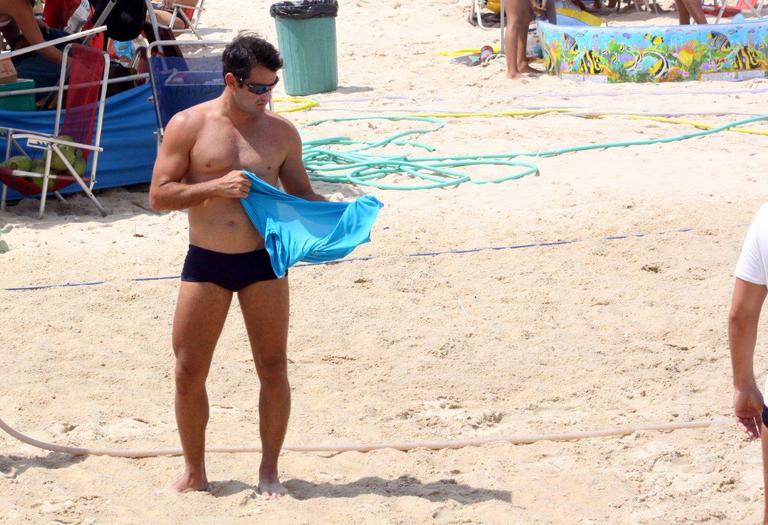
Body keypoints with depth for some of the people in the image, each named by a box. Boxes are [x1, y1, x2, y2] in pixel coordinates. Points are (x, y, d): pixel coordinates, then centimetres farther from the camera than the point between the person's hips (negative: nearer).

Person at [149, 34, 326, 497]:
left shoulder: (281, 131, 3)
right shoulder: (189, 126, -4)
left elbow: (301, 193, 12)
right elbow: (159, 195, -6)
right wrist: (217, 186, -18)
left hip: (263, 262, 1)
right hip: (205, 264, -1)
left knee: (274, 368, 2)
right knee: (189, 372, 2)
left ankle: (270, 472, 17)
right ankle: (194, 474, 19)